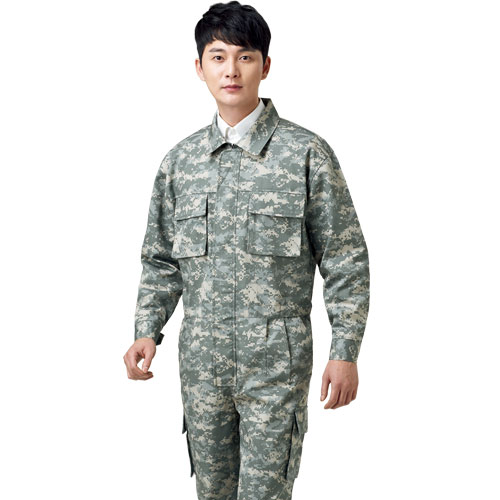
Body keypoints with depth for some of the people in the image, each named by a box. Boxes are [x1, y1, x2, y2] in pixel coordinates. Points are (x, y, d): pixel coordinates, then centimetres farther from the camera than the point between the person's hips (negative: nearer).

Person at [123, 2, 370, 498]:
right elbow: (161, 259, 14)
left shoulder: (307, 154, -5)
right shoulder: (180, 160, 7)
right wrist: (147, 331, 0)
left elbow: (344, 260, -4)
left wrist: (345, 352, -8)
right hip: (201, 361, 4)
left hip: (276, 363, -4)